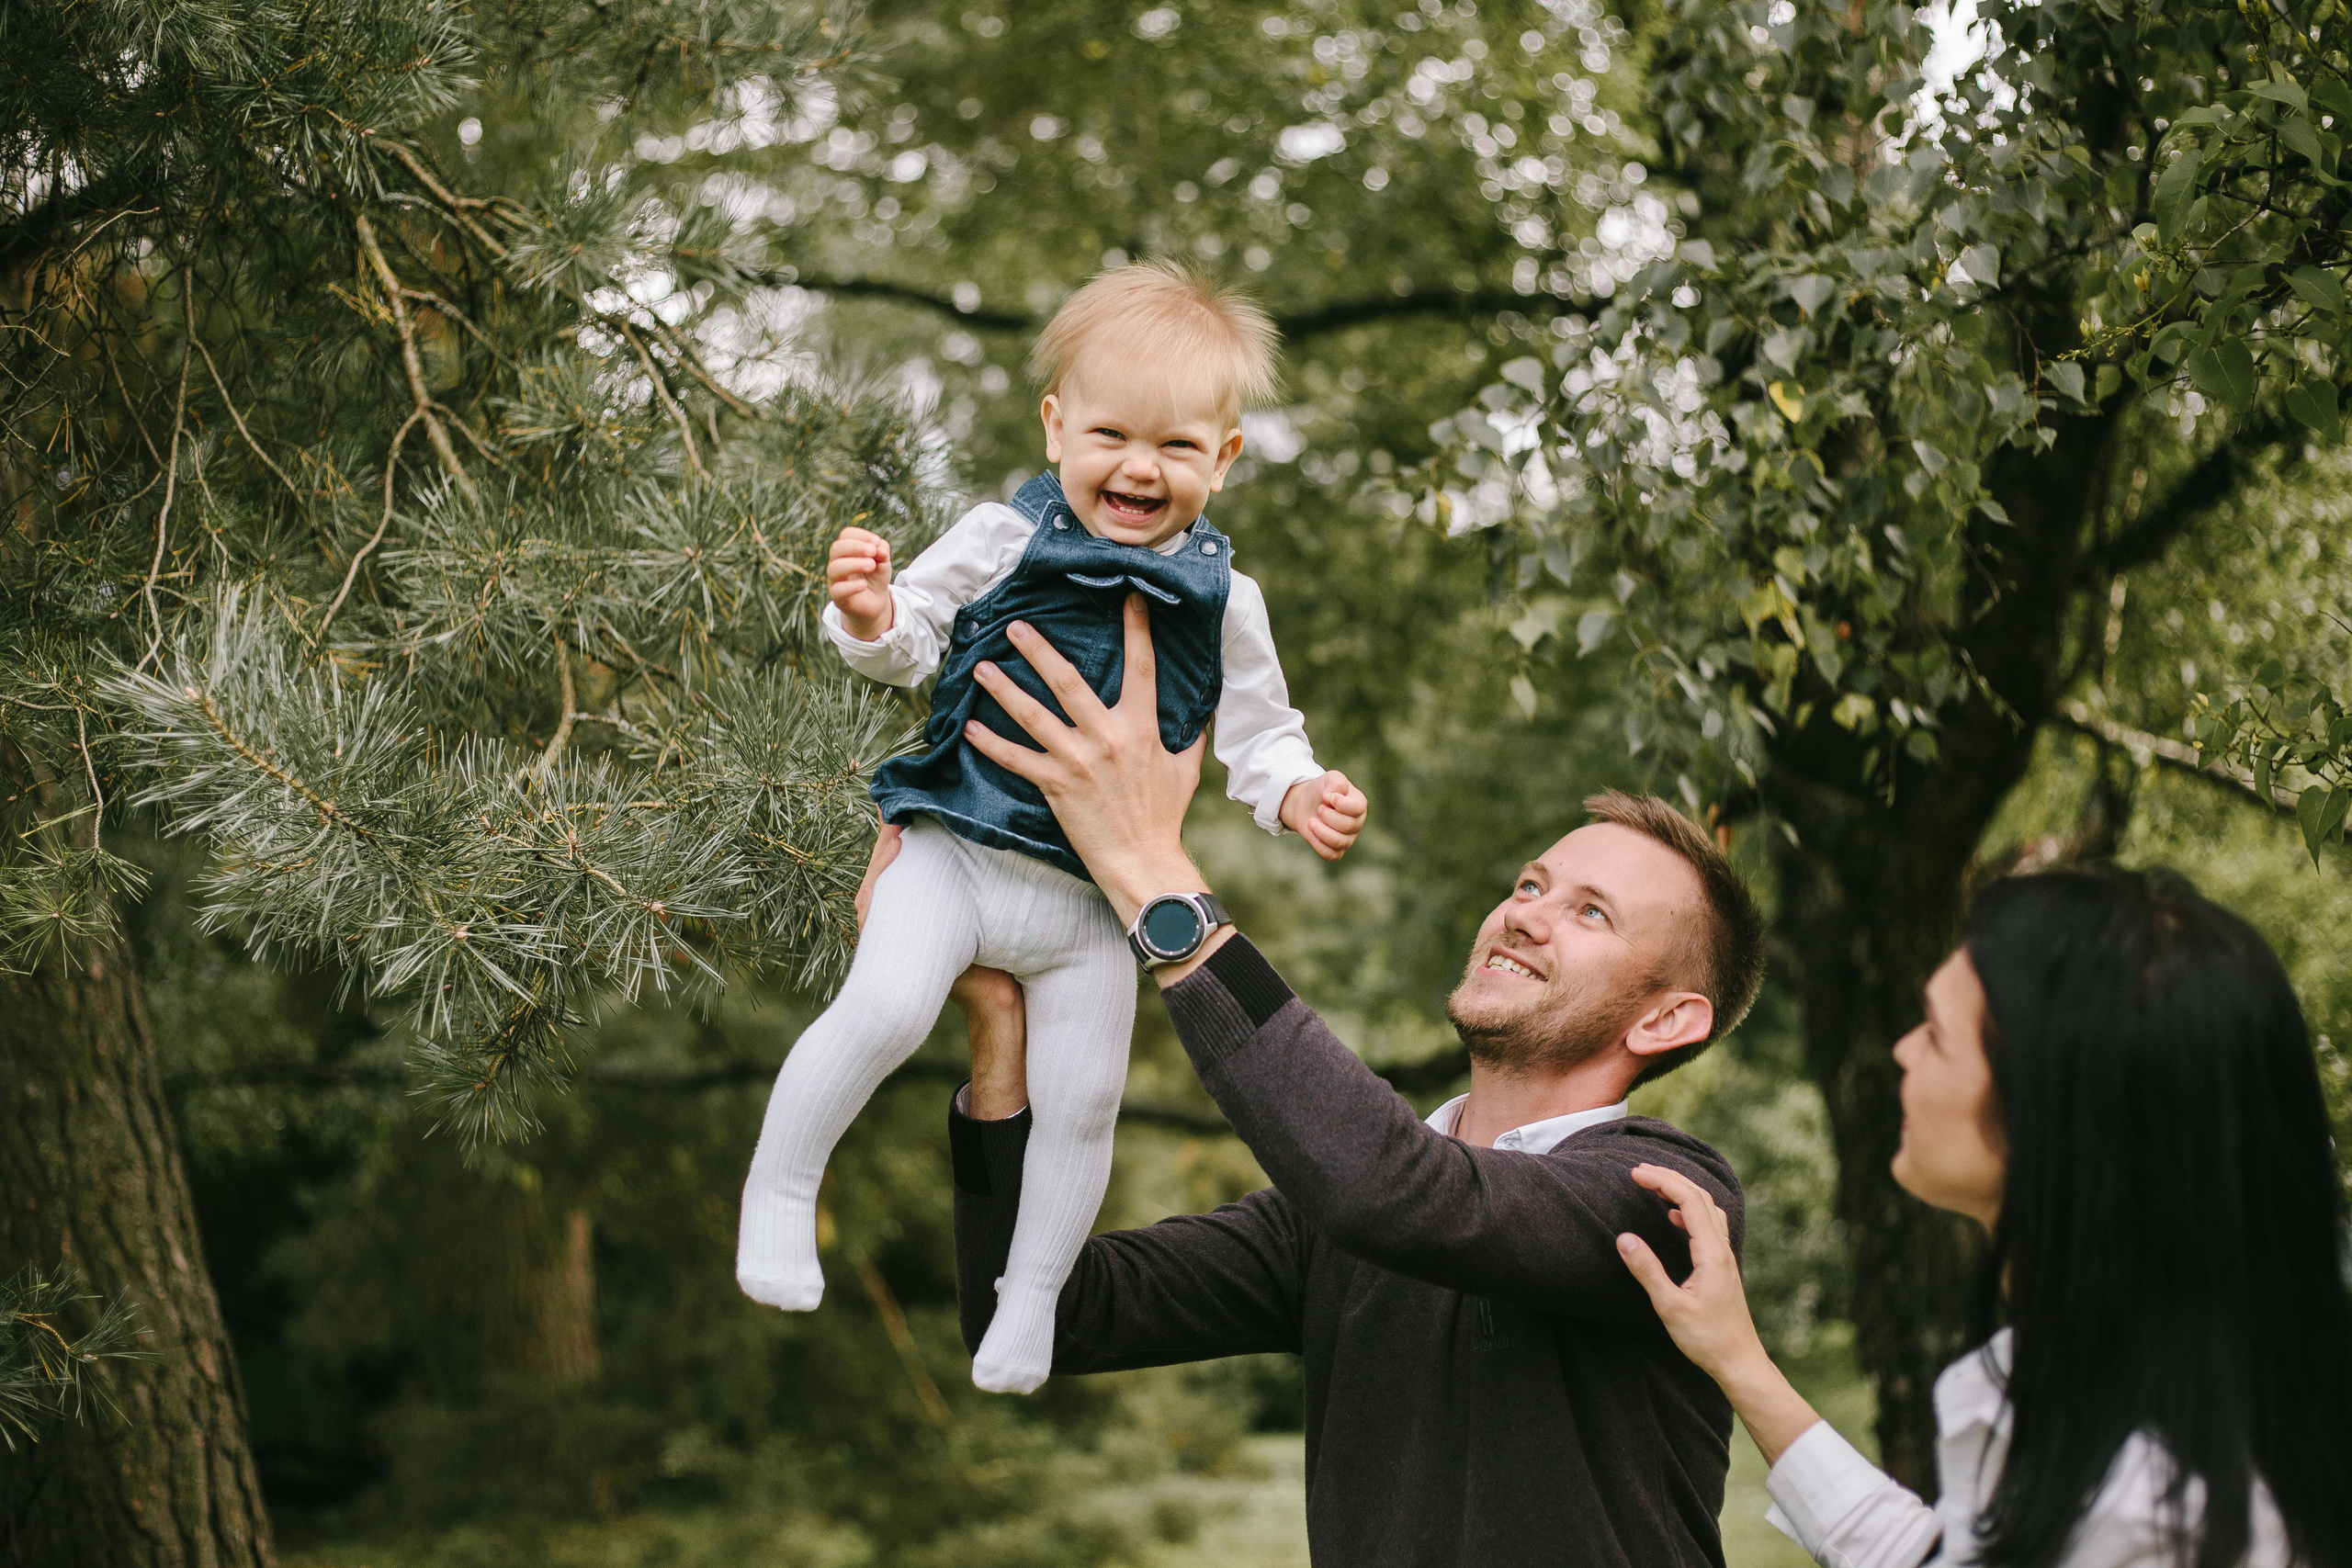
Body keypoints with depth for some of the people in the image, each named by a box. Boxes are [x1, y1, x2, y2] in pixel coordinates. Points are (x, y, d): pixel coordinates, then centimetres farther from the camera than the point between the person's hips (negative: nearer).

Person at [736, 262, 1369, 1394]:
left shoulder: (1221, 601, 2)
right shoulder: (1006, 538, -5)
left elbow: (1258, 730, 10)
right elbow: (912, 642, 1)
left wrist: (1299, 794, -11)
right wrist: (869, 614, -22)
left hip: (1096, 897, 3)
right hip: (959, 852, -3)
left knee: (1082, 1104, 7)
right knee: (883, 1008, -25)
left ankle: (1030, 1299, 28)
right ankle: (778, 1185, -2)